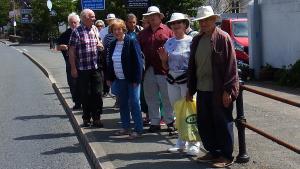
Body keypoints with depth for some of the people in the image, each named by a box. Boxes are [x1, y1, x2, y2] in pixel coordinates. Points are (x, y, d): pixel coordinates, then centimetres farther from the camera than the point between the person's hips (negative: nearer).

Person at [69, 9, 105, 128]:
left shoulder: (95, 30, 10)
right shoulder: (77, 32, -7)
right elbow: (71, 51, -7)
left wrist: (100, 45, 0)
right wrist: (73, 68, -11)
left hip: (96, 67, 4)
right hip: (83, 69, -4)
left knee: (97, 94, 3)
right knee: (86, 95, 5)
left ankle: (96, 118, 12)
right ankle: (86, 118, 17)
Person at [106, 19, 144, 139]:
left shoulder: (132, 42, -10)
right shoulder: (113, 44, 11)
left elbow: (138, 61, -13)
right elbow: (110, 62, 17)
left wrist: (136, 79, -17)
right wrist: (109, 78, 12)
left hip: (131, 79, -7)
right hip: (119, 79, 7)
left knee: (134, 104, -5)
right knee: (123, 104, 12)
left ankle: (138, 129, 1)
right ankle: (125, 127, 22)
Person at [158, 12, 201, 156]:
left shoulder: (191, 41, -5)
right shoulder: (169, 42, 10)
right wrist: (163, 58, -3)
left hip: (187, 79, -5)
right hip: (172, 80, 5)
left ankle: (194, 144, 2)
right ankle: (181, 142, 21)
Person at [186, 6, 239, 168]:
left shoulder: (223, 38, -8)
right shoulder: (197, 40, 10)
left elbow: (231, 65, -11)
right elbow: (192, 65, 14)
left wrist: (228, 90, -15)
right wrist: (190, 88, 12)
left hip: (219, 91, -6)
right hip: (202, 90, 6)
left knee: (222, 123, 4)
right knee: (203, 124, 12)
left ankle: (226, 155, 17)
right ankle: (213, 152, 28)